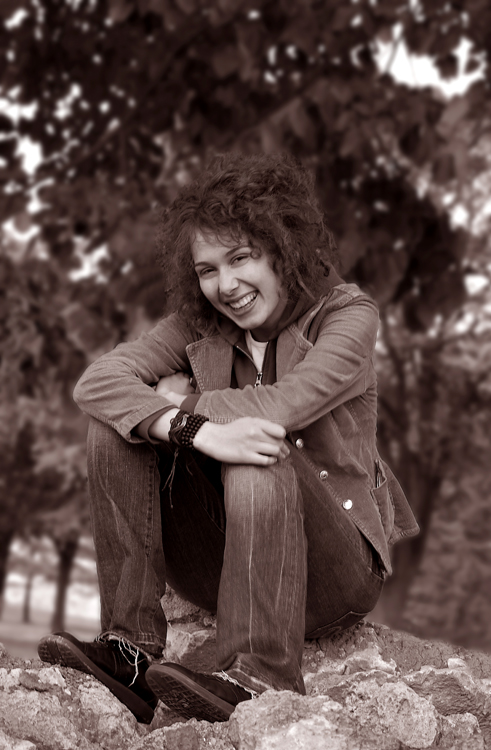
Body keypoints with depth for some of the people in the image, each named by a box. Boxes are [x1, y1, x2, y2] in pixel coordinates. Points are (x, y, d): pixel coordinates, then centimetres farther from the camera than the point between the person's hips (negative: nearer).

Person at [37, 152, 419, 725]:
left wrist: (182, 399, -10)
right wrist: (198, 430, -34)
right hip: (222, 567, 4)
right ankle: (130, 648, -21)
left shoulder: (348, 313, -7)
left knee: (260, 455, -33)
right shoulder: (197, 326, 3)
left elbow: (284, 406, -26)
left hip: (335, 571, -4)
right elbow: (97, 381, -16)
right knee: (118, 425, -14)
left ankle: (257, 680, -36)